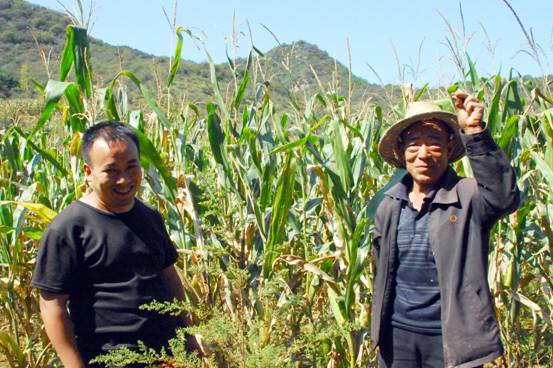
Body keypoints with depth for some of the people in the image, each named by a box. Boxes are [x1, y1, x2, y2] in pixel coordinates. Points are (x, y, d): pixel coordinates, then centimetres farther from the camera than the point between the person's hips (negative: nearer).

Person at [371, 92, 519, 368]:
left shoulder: (468, 197, -9)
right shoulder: (389, 206, 6)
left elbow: (503, 196, -32)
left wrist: (475, 132, -37)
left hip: (451, 337, -4)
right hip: (397, 334, 5)